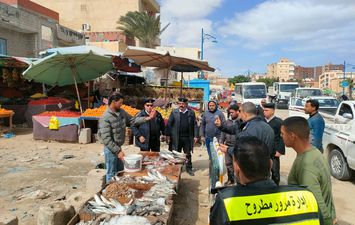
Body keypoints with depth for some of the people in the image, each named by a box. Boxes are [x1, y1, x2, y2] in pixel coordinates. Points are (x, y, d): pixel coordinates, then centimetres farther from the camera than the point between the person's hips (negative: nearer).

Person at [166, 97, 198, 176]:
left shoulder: (191, 112, 5)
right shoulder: (174, 112, 2)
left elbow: (195, 125, 4)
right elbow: (169, 124, 0)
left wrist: (195, 136, -1)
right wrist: (168, 135, -6)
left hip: (187, 138, 1)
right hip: (176, 138, -1)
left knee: (188, 154, 12)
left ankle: (189, 168, 25)